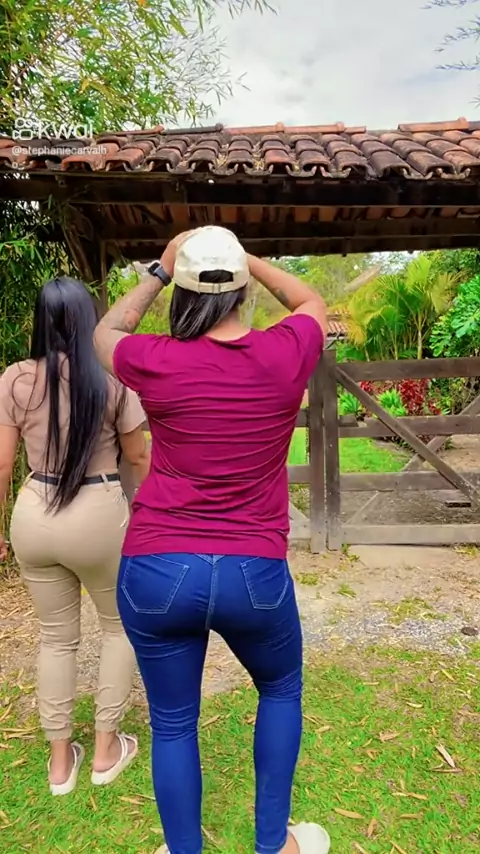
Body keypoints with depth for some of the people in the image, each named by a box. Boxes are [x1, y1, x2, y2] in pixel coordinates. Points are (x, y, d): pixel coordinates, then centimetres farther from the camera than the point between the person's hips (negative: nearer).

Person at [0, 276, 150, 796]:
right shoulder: (113, 379, -11)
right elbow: (139, 458, -2)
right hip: (99, 517, -3)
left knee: (56, 636, 21)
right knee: (121, 626, 22)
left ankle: (60, 759, 36)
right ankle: (106, 749, 33)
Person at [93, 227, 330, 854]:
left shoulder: (156, 362, -9)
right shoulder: (285, 354, -7)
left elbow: (105, 332, 16)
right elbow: (312, 302, 17)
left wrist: (158, 270, 20)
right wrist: (248, 259, 21)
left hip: (156, 570, 0)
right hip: (255, 573, 1)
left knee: (173, 722, 21)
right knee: (281, 690, 29)